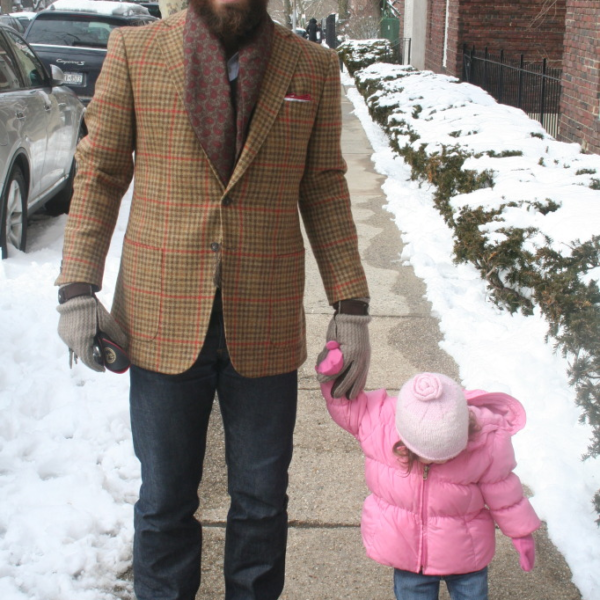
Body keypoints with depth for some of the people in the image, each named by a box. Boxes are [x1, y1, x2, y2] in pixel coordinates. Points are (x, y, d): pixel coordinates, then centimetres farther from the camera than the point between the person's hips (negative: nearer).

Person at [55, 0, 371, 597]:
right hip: (162, 321, 0)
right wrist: (77, 288, -5)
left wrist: (351, 307, 1)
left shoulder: (314, 67, 3)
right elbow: (99, 171, 3)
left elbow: (326, 192, 5)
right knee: (165, 498, 13)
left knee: (261, 499, 14)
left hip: (265, 326, 1)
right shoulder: (134, 50, 0)